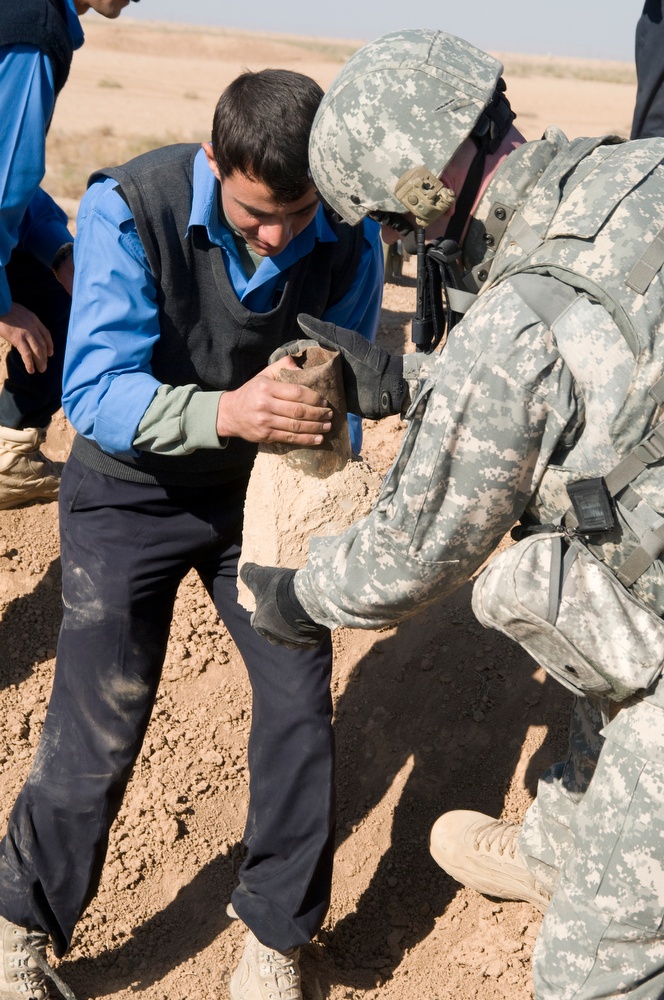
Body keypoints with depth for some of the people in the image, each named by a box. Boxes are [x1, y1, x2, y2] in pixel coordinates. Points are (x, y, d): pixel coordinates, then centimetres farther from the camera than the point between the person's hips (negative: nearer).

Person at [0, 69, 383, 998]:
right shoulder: (129, 207, -26)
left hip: (260, 489, 3)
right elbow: (96, 392, -32)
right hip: (133, 493, -3)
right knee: (97, 734, -4)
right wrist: (226, 411, -49)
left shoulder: (349, 233, -15)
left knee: (300, 703, 1)